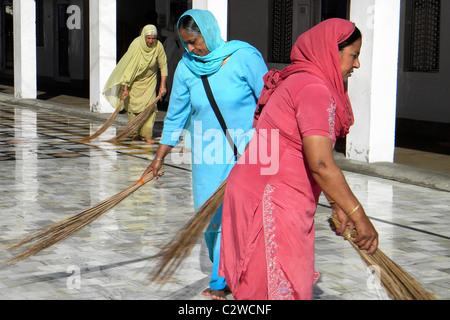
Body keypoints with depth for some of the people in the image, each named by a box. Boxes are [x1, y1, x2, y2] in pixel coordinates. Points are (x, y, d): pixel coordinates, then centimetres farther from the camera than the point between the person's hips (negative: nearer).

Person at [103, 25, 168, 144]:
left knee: (149, 105, -12)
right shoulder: (136, 45, -26)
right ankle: (137, 132, 16)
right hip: (134, 79, -1)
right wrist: (125, 88, -26)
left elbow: (163, 66, -7)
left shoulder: (158, 46, -20)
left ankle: (147, 135, -6)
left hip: (150, 79, 1)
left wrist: (163, 86, -10)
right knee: (132, 105, -3)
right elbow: (128, 67, -24)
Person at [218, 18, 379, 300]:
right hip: (271, 202, -11)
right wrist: (359, 216, -19)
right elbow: (321, 164, -24)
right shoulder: (314, 88, -16)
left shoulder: (298, 82, 18)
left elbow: (312, 159, 24)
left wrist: (338, 206, 25)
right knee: (283, 290, -6)